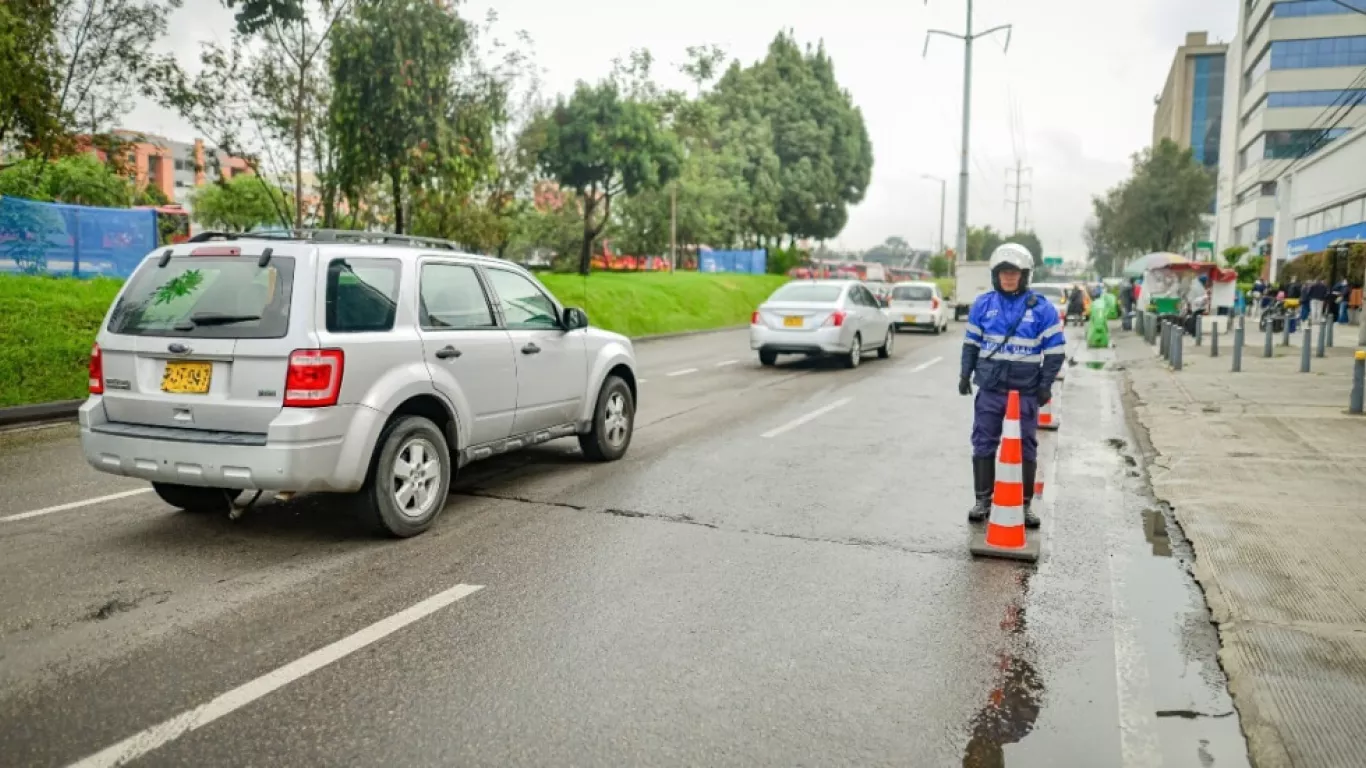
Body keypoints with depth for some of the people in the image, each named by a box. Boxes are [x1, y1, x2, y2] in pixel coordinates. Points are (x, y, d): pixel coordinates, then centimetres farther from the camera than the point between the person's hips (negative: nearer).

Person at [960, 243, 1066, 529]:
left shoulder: (1041, 308, -3)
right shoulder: (983, 304, 3)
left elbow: (1056, 349, -1)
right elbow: (971, 343, 11)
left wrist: (1046, 384, -6)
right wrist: (965, 374, 5)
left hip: (1025, 391, -1)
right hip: (989, 388, 2)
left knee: (1025, 449, 6)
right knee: (983, 444, 4)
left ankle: (1024, 503, 17)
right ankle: (983, 500, 15)